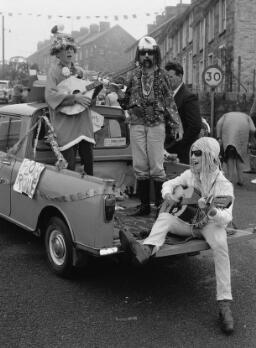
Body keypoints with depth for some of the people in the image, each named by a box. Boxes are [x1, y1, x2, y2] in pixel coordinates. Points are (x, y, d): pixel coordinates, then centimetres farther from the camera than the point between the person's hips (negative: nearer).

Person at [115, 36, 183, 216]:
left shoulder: (161, 75, 3)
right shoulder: (134, 76, 10)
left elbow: (169, 101, 5)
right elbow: (126, 103, 14)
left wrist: (177, 124, 0)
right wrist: (119, 92, -6)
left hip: (156, 124, -3)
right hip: (137, 124, 3)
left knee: (156, 166, -2)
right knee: (140, 166, 6)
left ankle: (161, 204, 9)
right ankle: (144, 204, 16)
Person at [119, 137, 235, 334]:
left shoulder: (224, 185, -14)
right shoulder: (190, 175, -1)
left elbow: (226, 218, -21)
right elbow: (169, 183, 12)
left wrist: (211, 211, -43)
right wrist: (168, 194, -12)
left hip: (211, 225, -4)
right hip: (188, 223, 4)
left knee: (220, 244, -35)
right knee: (165, 217, -22)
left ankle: (225, 304, -35)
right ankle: (146, 249, -51)